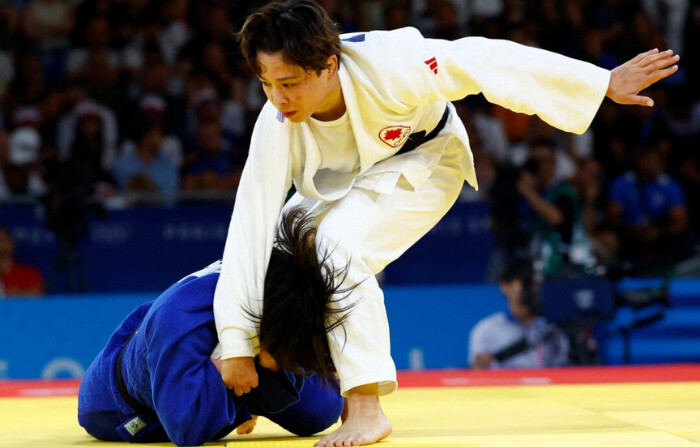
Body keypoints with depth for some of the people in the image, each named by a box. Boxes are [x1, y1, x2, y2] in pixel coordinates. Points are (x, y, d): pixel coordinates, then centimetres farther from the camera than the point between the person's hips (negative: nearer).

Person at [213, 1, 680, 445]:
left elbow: (487, 63, -31)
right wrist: (237, 347, -28)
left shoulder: (388, 67, -39)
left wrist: (605, 83, -27)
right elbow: (252, 224, -28)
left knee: (339, 244, -28)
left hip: (421, 162, -5)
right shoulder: (276, 126, -29)